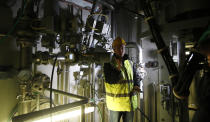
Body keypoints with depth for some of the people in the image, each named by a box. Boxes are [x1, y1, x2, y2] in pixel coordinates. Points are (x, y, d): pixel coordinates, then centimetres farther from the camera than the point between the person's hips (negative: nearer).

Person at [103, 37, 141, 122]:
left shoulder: (130, 63, 6)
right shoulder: (108, 64, -9)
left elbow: (136, 76, 15)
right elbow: (109, 81, -17)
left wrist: (136, 85, -4)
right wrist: (118, 68, -25)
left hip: (130, 102, 5)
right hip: (116, 102, -4)